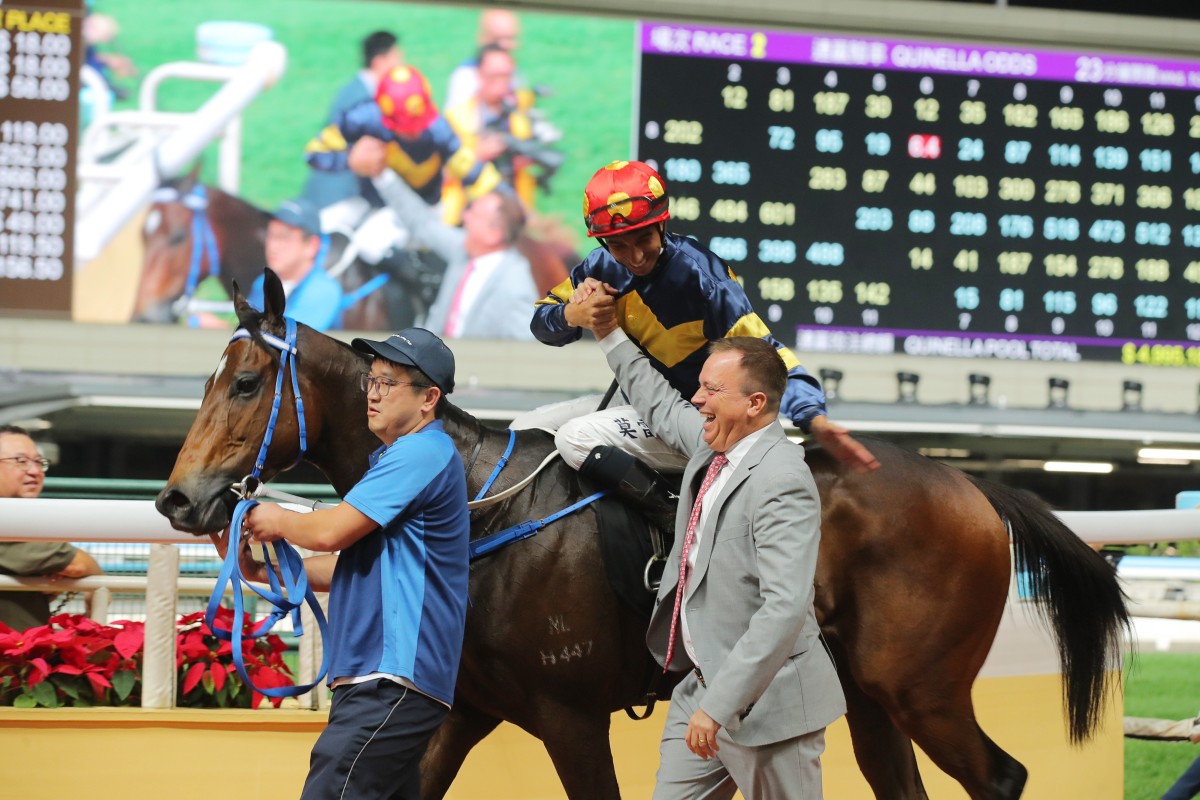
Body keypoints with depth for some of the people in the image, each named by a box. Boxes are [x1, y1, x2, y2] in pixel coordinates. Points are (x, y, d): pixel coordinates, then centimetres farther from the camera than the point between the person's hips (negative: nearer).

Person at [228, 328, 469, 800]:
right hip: (385, 677, 11)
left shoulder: (422, 454, -11)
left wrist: (279, 522, 4)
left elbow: (330, 533, -17)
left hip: (394, 682, -11)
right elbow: (349, 566, 26)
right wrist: (263, 570, 15)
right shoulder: (399, 457, 23)